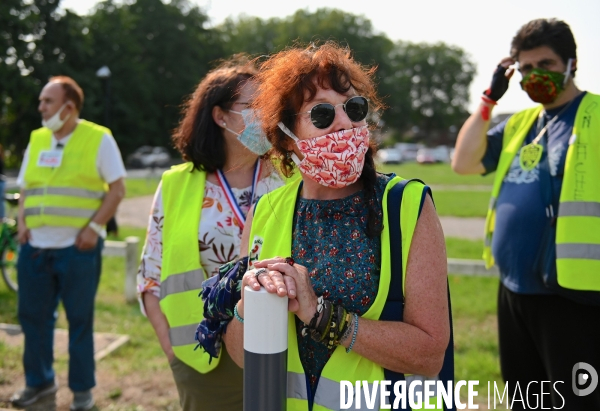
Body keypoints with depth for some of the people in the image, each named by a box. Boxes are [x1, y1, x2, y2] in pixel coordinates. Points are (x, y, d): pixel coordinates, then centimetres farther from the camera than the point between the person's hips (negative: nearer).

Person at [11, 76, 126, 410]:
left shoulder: (98, 139, -3)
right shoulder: (36, 140, 12)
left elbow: (117, 189, -5)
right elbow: (25, 189, 20)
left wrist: (94, 226, -14)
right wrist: (22, 222, 3)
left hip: (78, 247, -5)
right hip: (35, 245, 5)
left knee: (80, 319, 4)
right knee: (33, 316, 10)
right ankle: (39, 381, 27)